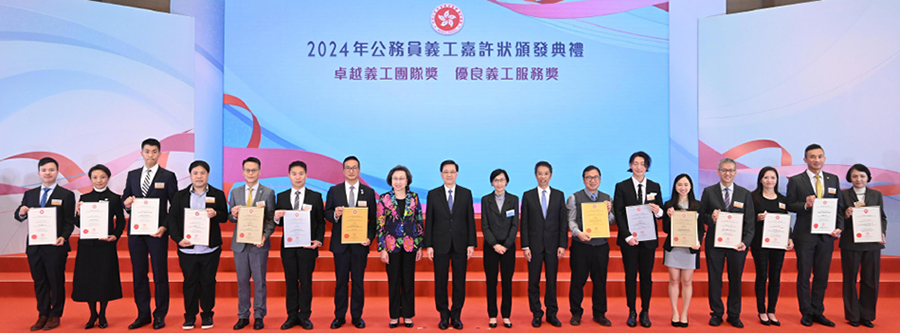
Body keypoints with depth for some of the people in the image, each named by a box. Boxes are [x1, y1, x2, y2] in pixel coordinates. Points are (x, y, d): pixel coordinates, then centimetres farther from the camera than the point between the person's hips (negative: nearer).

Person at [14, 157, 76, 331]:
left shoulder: (66, 195, -1)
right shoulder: (30, 194, 12)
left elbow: (70, 222, -4)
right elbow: (19, 216, 12)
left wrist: (63, 237, -21)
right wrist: (21, 212, -12)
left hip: (55, 247, -4)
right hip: (34, 246, 4)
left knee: (56, 282, 4)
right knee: (39, 282, 11)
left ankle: (55, 315, 16)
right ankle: (43, 315, 21)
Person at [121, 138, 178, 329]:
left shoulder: (168, 177, -1)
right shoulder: (132, 175, 11)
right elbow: (125, 198, 15)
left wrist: (165, 227, -13)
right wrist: (126, 204, -9)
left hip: (157, 232, -4)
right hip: (135, 232, 4)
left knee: (160, 275, 2)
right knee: (139, 275, 9)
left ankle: (160, 315, 11)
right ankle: (143, 314, 19)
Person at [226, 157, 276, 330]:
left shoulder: (268, 192, 0)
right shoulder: (235, 192, 10)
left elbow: (271, 219, -3)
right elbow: (230, 218, 10)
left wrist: (265, 236, -17)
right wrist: (233, 215, -13)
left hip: (258, 244, -3)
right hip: (239, 244, 3)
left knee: (259, 281, 4)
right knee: (242, 281, 9)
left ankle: (259, 316, 14)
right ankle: (243, 316, 20)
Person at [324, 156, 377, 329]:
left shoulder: (369, 192, 5)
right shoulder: (334, 191, 6)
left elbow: (373, 219, 4)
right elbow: (327, 214, 4)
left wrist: (370, 237, -9)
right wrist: (335, 214, -18)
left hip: (360, 243, 0)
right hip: (340, 243, 0)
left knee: (358, 282, 6)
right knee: (341, 281, 7)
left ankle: (357, 316, 16)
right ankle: (339, 316, 17)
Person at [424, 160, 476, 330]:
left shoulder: (466, 193, 5)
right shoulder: (433, 194, 3)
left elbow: (470, 220, 3)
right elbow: (429, 221, 2)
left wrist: (471, 244, -2)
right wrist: (428, 245, -3)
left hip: (460, 245, 1)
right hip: (440, 244, 0)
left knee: (459, 282, 5)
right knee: (440, 282, 5)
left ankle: (456, 316, 17)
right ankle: (444, 316, 17)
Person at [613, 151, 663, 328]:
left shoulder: (655, 186, 8)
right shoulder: (621, 187, 1)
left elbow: (660, 213, 10)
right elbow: (619, 214, -4)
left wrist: (658, 211, -15)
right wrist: (628, 236, -13)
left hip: (648, 239, 2)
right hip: (629, 239, -2)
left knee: (646, 276, 6)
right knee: (630, 276, 3)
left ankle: (645, 312, 16)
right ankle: (632, 312, 14)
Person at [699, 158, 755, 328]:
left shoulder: (745, 194, 6)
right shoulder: (708, 192, 4)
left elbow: (750, 222, 3)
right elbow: (701, 216, 4)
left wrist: (745, 242, -9)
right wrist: (711, 218, -18)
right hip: (714, 243, 0)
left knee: (736, 280, 7)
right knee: (714, 279, 6)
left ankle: (734, 315, 21)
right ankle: (716, 313, 19)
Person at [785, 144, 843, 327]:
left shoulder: (833, 179, 9)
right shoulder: (795, 181, -2)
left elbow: (839, 206, 9)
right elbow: (789, 205, -3)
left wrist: (839, 227, -3)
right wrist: (805, 205, -21)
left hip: (826, 236, 3)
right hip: (805, 235, -3)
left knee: (822, 276, 9)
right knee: (804, 276, 5)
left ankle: (818, 312, 20)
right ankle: (806, 313, 15)